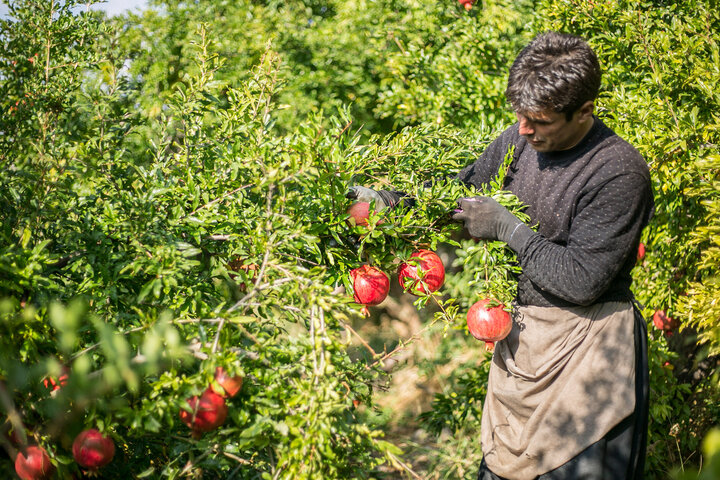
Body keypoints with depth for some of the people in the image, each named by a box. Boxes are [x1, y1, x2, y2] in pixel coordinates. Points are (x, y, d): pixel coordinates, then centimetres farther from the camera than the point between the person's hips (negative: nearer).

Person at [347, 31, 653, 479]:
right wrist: (390, 201, 2)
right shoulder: (519, 140, -1)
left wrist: (506, 227, -18)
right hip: (520, 336, 7)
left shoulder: (620, 173, -21)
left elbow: (581, 281, -23)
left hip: (584, 345, -6)